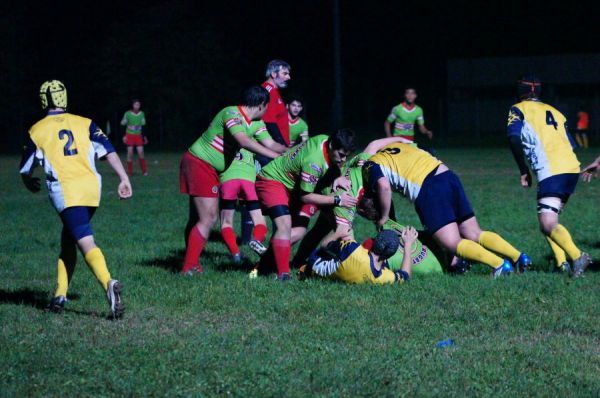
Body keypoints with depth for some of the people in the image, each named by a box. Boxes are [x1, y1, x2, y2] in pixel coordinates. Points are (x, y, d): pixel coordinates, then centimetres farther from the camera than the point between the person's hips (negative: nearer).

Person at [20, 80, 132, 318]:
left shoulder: (37, 131, 9)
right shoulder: (84, 123, 15)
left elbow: (25, 170, 17)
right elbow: (108, 151, 2)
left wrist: (30, 183, 39)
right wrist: (124, 179, 0)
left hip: (65, 191, -4)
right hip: (91, 187, 4)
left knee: (86, 243, -15)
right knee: (68, 241, 21)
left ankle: (108, 284, -39)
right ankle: (60, 295, 21)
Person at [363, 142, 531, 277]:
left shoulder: (371, 166, 7)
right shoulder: (395, 147, 31)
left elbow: (384, 186, -13)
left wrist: (384, 217, -1)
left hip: (428, 189, -8)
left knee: (453, 244, -10)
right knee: (475, 235, 9)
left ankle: (499, 264, -25)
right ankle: (518, 256, -5)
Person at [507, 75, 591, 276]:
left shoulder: (518, 110, 9)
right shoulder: (554, 112, 26)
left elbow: (514, 137, -9)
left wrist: (524, 171, -4)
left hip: (551, 172, -7)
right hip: (572, 168, 7)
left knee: (548, 225, -14)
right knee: (548, 221, 17)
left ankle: (577, 256, -35)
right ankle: (562, 263, 2)